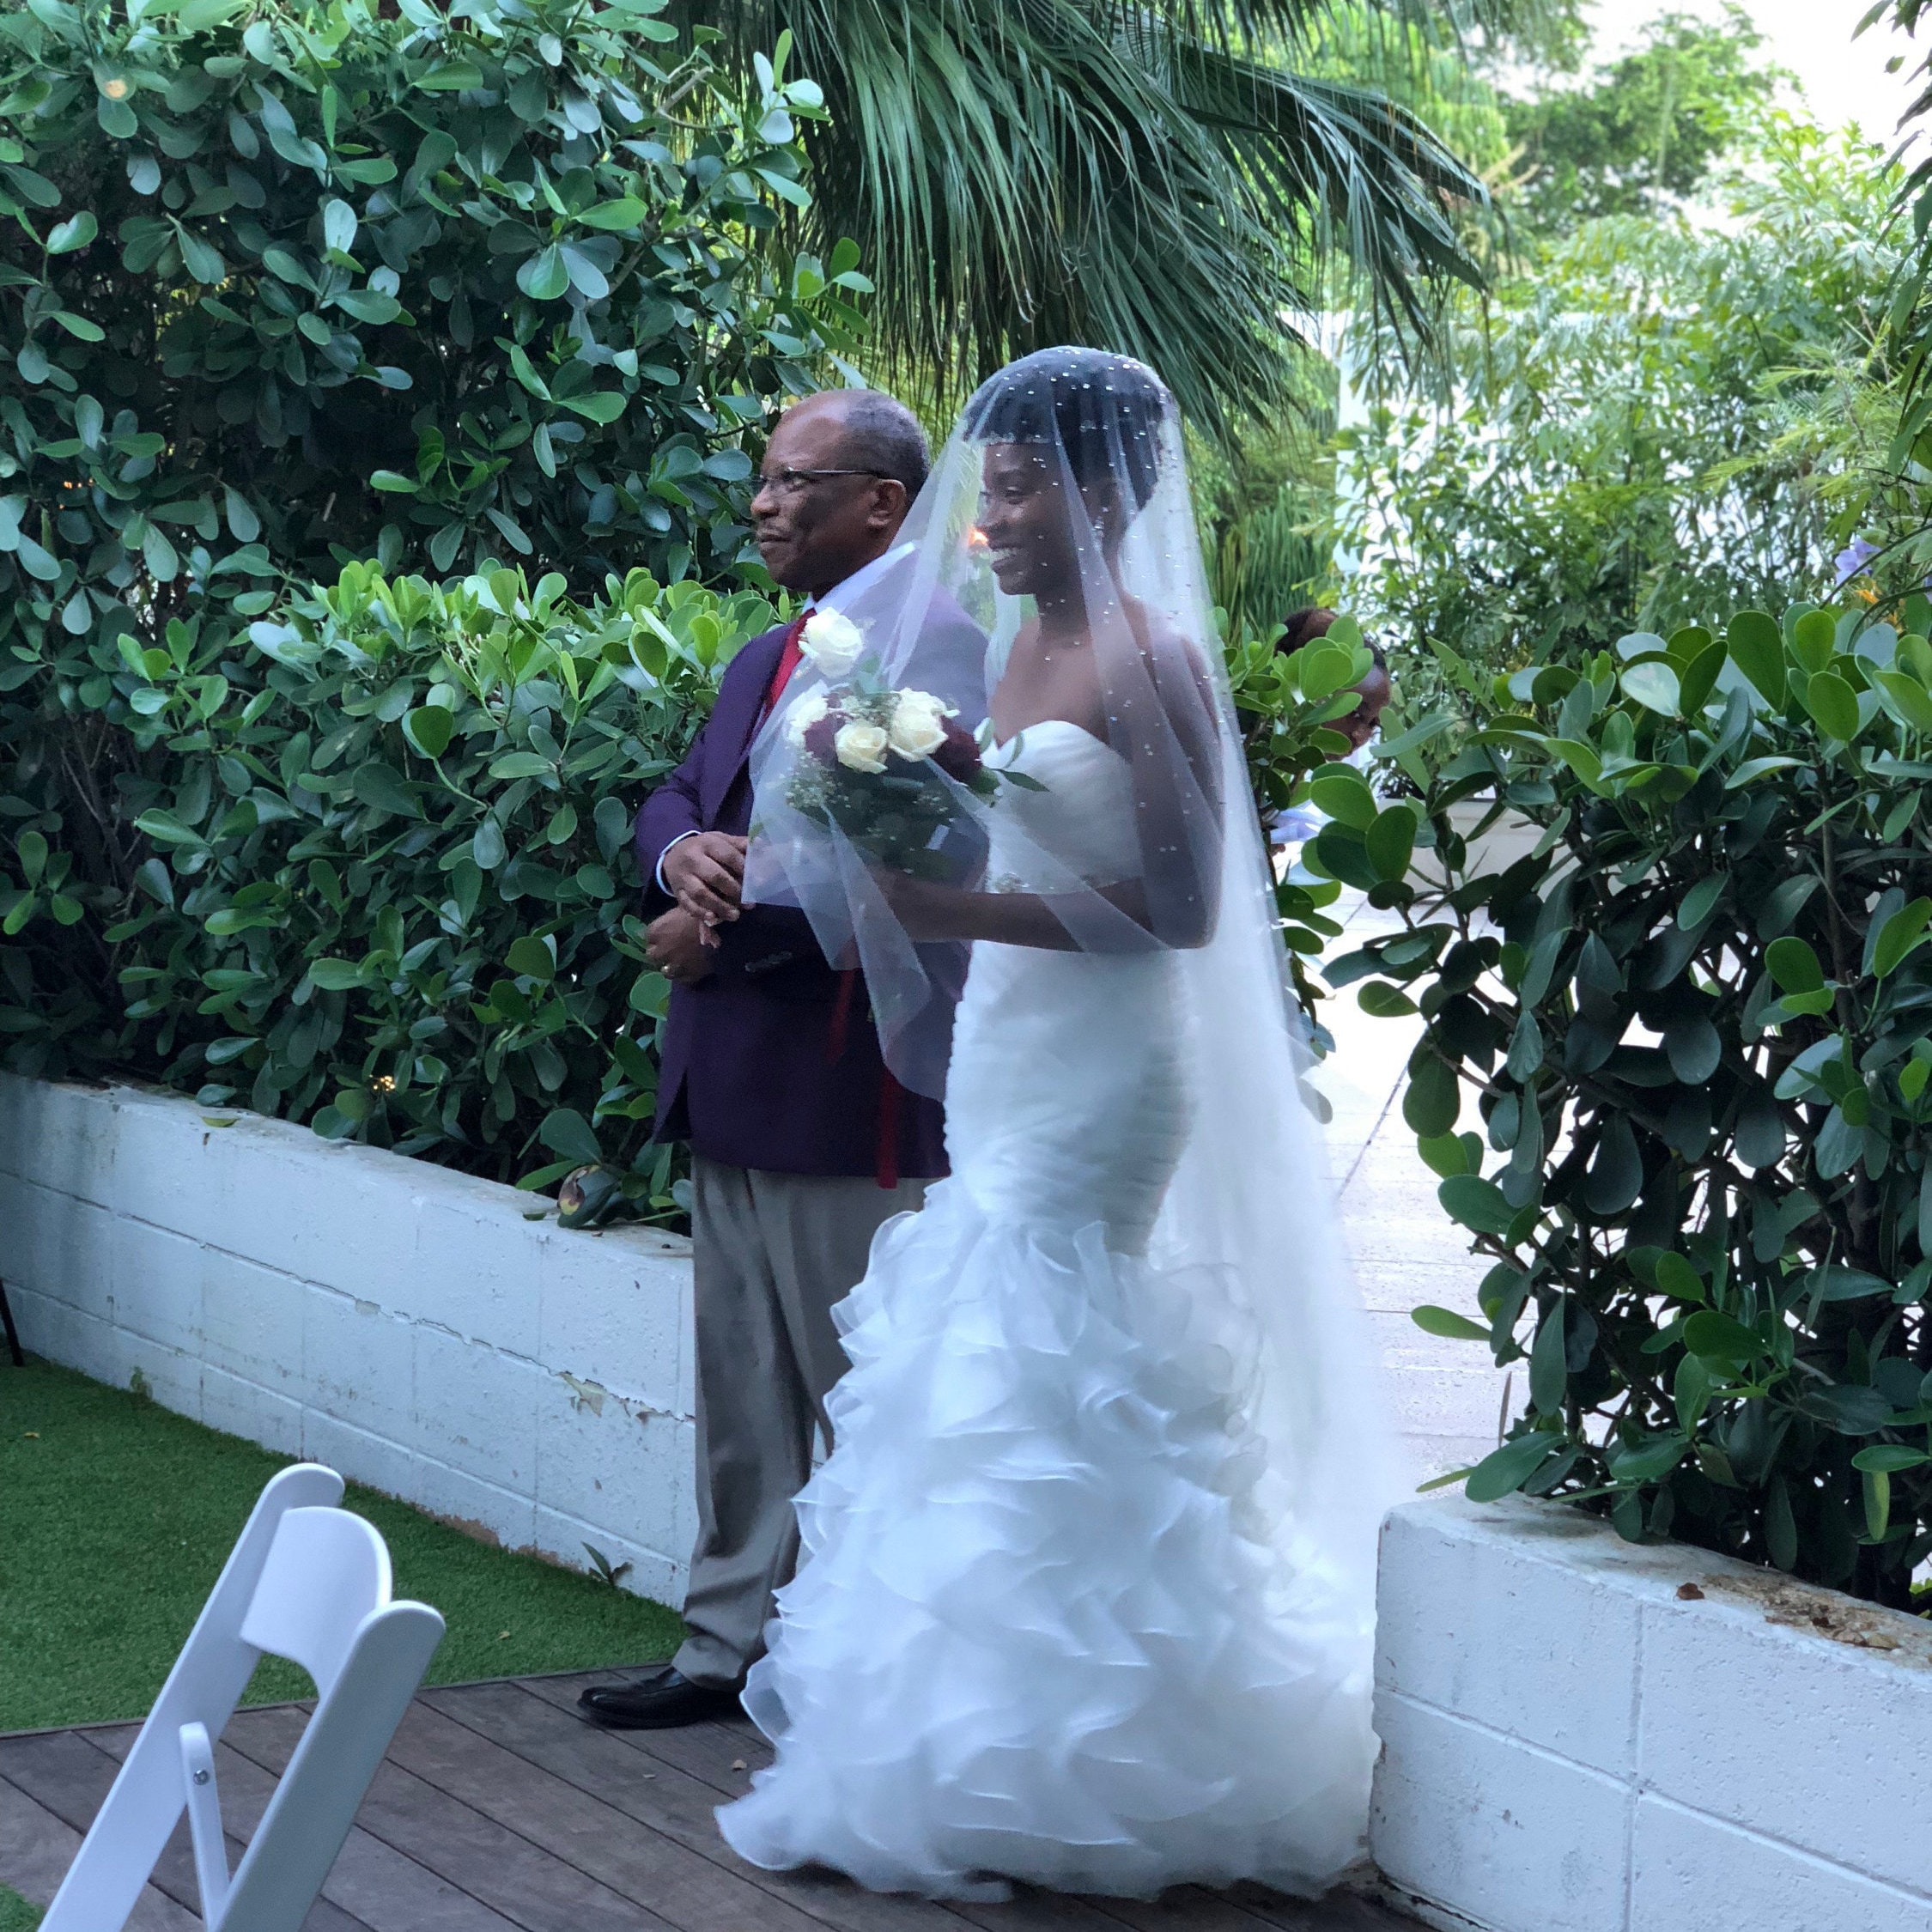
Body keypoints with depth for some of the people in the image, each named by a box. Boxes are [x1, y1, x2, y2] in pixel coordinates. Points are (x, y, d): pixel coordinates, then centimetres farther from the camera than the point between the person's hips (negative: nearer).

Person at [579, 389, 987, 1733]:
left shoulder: (939, 648, -13)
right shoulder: (766, 659, 19)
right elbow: (678, 795, 17)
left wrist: (720, 930, -16)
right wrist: (682, 850, -8)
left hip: (851, 1089, -9)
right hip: (730, 1084, 9)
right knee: (741, 1397, 16)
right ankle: (732, 1645, 26)